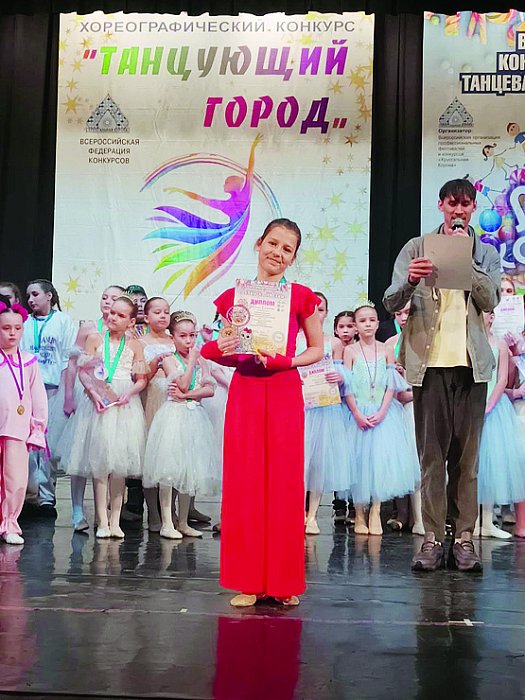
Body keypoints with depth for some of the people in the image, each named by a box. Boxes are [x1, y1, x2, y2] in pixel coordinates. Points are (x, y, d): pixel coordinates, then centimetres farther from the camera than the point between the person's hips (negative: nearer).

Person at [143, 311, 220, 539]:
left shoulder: (201, 360, 11)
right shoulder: (169, 359, -2)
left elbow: (210, 389, 1)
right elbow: (182, 384, -14)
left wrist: (188, 394, -12)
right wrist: (192, 359, -10)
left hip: (195, 416, 5)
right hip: (174, 415, -5)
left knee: (191, 470, 7)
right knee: (169, 468, -6)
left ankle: (183, 522, 15)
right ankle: (167, 523, -1)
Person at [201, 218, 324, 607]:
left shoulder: (301, 297, 4)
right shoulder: (233, 296, 8)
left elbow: (317, 349, 10)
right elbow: (221, 352, 16)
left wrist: (286, 361, -8)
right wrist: (225, 352, -7)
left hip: (285, 393, -1)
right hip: (244, 392, 2)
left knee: (284, 483, 1)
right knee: (244, 483, 1)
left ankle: (284, 581, 12)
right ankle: (249, 581, 10)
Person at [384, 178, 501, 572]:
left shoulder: (487, 254, 14)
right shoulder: (417, 247, 10)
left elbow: (490, 301, -3)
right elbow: (391, 303, 0)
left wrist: (467, 257, -9)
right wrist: (409, 282, -22)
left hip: (471, 363, 1)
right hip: (430, 362, -1)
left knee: (467, 455, 1)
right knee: (431, 455, -2)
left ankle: (464, 537, 6)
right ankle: (433, 537, 3)